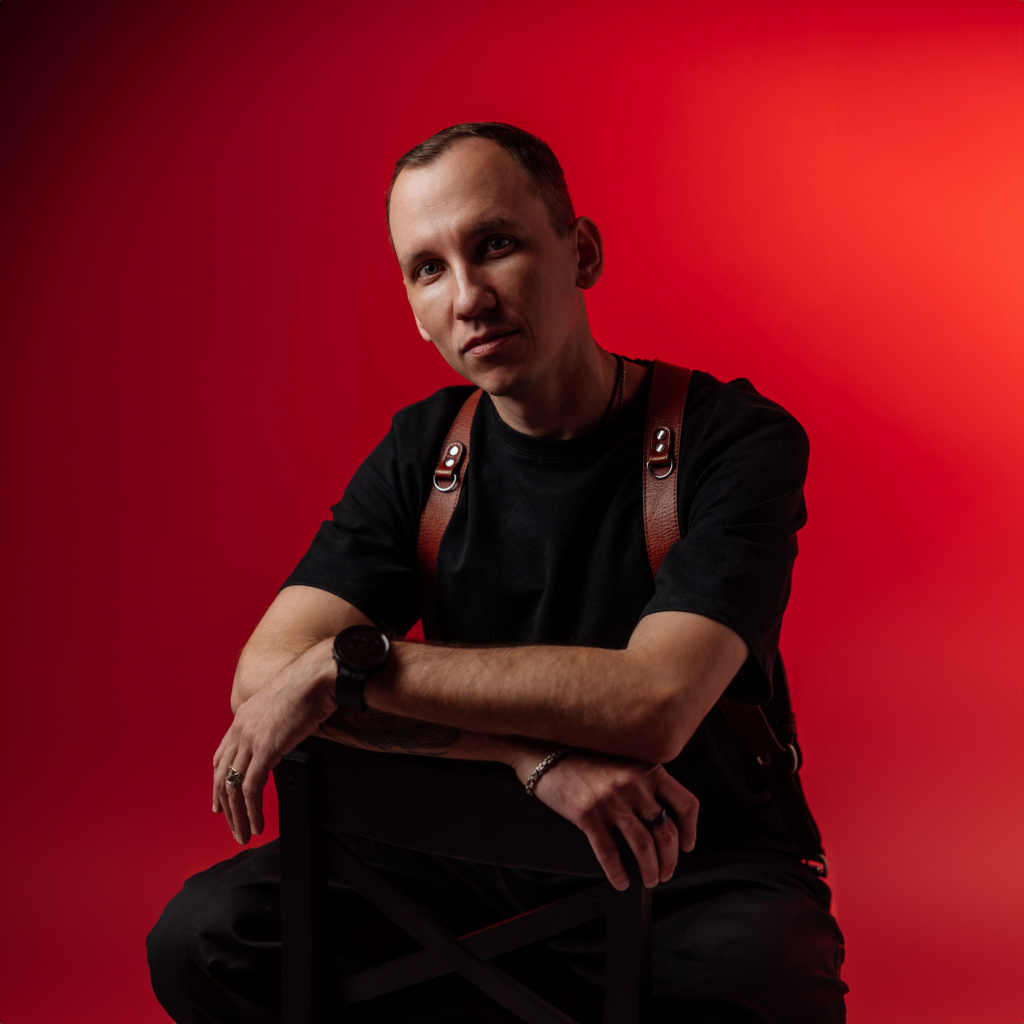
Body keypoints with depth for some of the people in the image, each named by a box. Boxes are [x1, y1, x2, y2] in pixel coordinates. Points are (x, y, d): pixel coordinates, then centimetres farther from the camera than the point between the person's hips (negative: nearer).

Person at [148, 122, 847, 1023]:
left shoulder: (737, 440, -11)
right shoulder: (421, 455, 2)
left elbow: (654, 702, -25)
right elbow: (264, 679, -11)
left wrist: (353, 664, -23)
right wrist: (535, 751, -25)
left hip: (691, 876, -4)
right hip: (482, 862, 4)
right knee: (207, 935, -20)